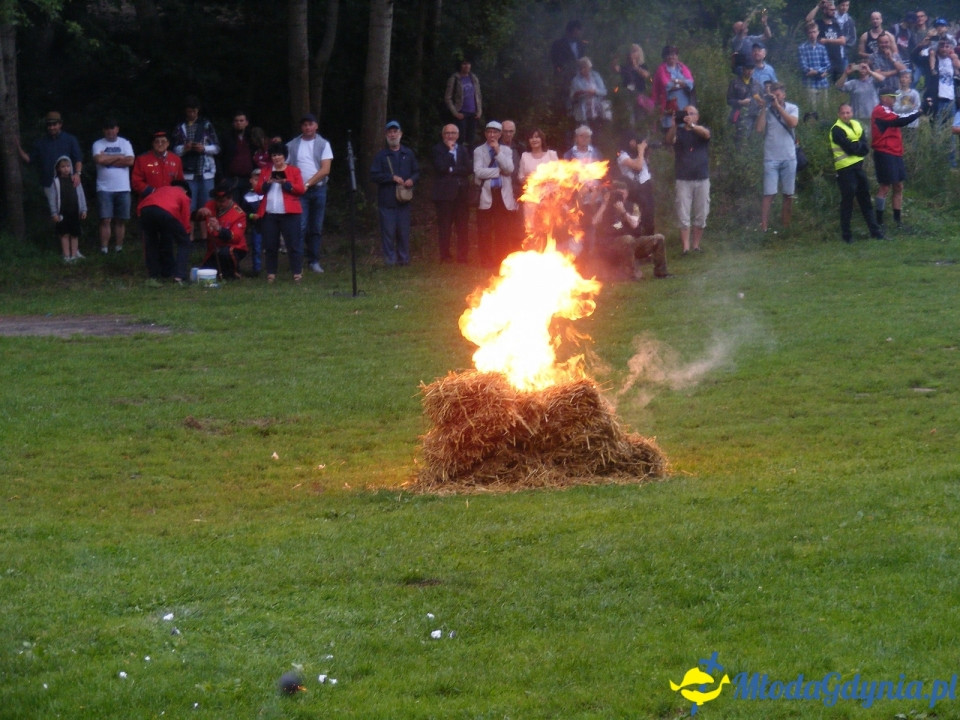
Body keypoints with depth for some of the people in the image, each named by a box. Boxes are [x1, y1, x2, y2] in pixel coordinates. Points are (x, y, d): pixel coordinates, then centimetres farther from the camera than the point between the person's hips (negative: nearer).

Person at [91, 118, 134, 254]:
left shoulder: (125, 143, 9)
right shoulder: (98, 144, 5)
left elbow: (130, 161, -6)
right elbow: (99, 159, -14)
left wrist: (108, 160, -7)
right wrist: (119, 157, -4)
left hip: (123, 188, 2)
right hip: (104, 188, -2)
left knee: (121, 220, 3)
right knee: (106, 220, -7)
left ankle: (119, 247, 9)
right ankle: (104, 248, -7)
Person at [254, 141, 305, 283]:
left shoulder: (294, 171, 8)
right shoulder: (265, 172, 17)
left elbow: (301, 190, -2)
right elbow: (257, 190, 10)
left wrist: (285, 183, -14)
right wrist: (266, 183, -9)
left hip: (289, 213, -3)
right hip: (269, 214, 3)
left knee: (293, 244, -5)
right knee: (270, 245, 3)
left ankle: (297, 272, 0)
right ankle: (271, 273, 10)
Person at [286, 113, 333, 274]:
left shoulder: (323, 144, 5)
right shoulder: (292, 145, 7)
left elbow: (325, 170, -3)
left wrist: (308, 183, -10)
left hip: (318, 189, 1)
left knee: (316, 228, 5)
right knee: (300, 226, -12)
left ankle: (314, 261, 13)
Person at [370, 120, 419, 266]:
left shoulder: (408, 154, 13)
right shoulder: (381, 155, 4)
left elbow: (417, 172, 16)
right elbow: (374, 175, -3)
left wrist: (412, 180, -6)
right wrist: (392, 178, -12)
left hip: (403, 199, 2)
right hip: (387, 200, -2)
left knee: (403, 231, 4)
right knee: (388, 231, -5)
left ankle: (404, 258, 12)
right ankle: (390, 259, 0)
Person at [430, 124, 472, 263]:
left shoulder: (462, 150, 16)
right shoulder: (437, 150, 3)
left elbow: (469, 168, 3)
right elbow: (441, 167, -13)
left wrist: (452, 170, -7)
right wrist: (450, 151, -7)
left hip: (461, 193, 4)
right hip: (445, 193, -4)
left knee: (462, 227, 2)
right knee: (445, 227, -3)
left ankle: (463, 256, 6)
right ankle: (445, 256, 1)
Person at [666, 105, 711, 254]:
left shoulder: (701, 131, 9)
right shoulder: (678, 132, 8)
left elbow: (706, 133, -16)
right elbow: (669, 140, -13)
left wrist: (692, 125, -37)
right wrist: (675, 124, -33)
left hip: (702, 179, 1)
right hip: (683, 180, -1)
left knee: (700, 216, 3)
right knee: (683, 216, -7)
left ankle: (696, 246, 11)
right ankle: (685, 247, -9)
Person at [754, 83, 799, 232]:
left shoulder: (792, 108, 5)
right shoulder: (766, 110, 3)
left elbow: (793, 123, -14)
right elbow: (759, 129, -11)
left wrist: (778, 106, -15)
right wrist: (764, 107, -11)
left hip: (789, 158, 2)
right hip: (771, 159, -2)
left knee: (788, 195, 7)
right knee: (769, 194, -9)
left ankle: (785, 226, 18)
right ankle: (763, 227, -13)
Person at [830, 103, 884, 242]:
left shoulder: (856, 125, 11)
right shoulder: (837, 129, -10)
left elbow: (865, 148, 2)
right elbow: (849, 148, -20)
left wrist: (855, 146, -15)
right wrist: (859, 145, -3)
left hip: (858, 167, 7)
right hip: (845, 169, -7)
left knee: (865, 199, 11)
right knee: (847, 201, -3)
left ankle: (875, 230, 16)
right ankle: (846, 234, 5)